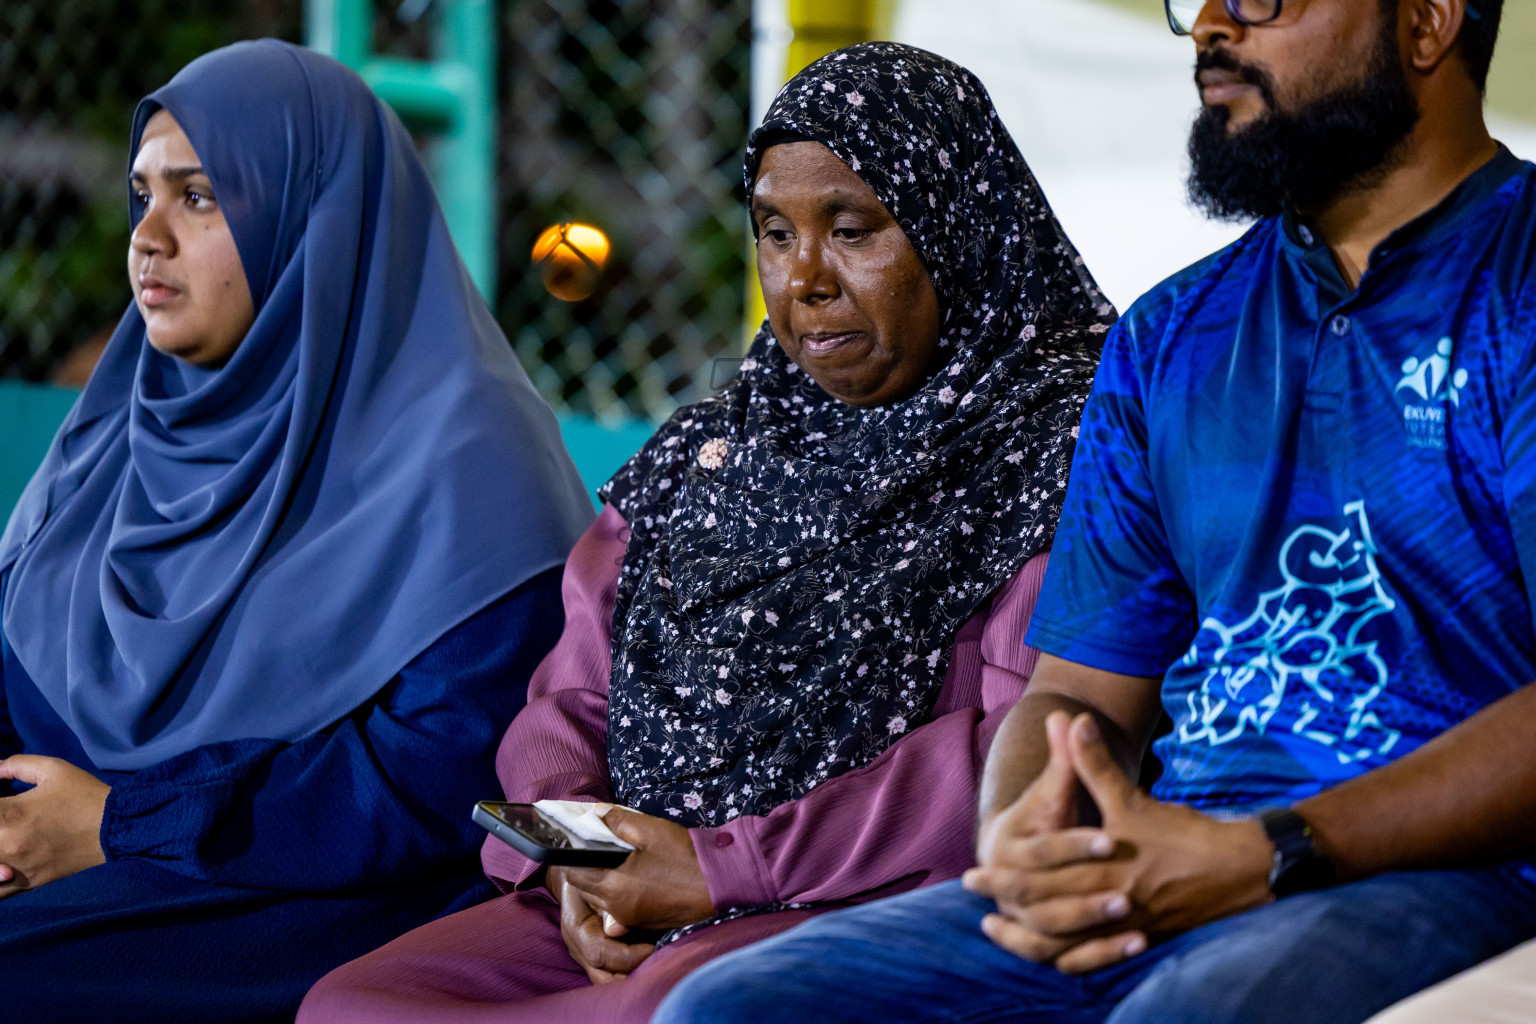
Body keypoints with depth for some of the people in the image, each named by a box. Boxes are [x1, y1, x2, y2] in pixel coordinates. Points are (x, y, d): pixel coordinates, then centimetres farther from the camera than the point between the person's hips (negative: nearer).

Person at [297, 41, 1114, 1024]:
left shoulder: (1063, 440, 0)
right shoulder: (702, 453, 22)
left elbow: (1030, 749, -13)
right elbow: (571, 696, 20)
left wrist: (724, 867, -16)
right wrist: (570, 857, -5)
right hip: (630, 920, 6)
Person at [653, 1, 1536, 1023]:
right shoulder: (1166, 335, 22)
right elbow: (1080, 692, 18)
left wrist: (1262, 859, -19)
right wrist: (1017, 838, -6)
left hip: (1449, 874, -6)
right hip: (1176, 867, 7)